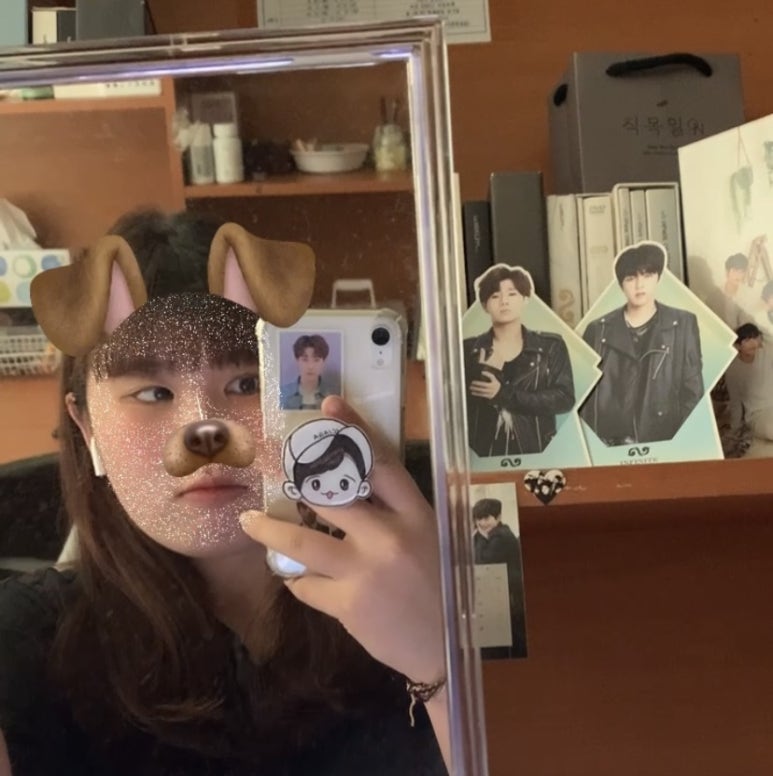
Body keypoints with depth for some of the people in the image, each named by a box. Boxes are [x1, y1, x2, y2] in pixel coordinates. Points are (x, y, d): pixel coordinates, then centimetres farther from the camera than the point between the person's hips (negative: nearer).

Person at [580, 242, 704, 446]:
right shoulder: (598, 330, 8)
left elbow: (692, 391, 3)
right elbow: (583, 394, 9)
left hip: (662, 443, -1)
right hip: (607, 445, 1)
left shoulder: (682, 324, 5)